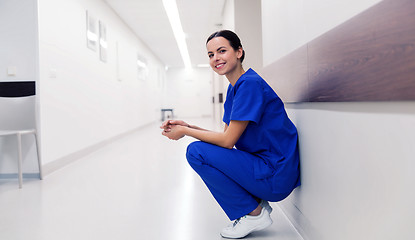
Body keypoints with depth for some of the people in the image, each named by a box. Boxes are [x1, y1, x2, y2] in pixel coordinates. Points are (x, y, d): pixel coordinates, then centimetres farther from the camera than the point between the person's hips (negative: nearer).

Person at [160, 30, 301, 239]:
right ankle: (256, 203, 12)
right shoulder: (233, 88, 11)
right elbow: (227, 137, 11)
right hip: (262, 165, 10)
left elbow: (228, 141, -20)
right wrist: (187, 126, 3)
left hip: (276, 176, -10)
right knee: (204, 150, 18)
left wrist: (185, 132, -8)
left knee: (196, 152, -16)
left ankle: (253, 213, -3)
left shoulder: (250, 84, -18)